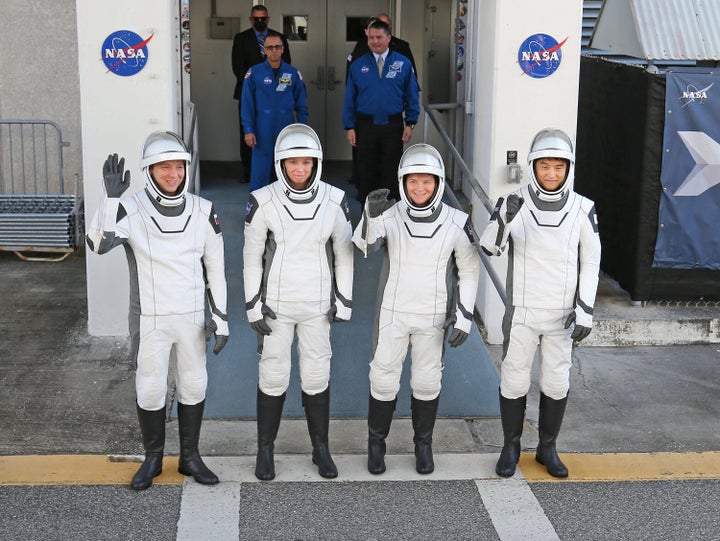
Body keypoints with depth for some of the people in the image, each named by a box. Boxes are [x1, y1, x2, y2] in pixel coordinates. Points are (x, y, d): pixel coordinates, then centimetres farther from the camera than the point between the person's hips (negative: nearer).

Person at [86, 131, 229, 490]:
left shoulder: (203, 211, -1)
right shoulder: (131, 209, -10)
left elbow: (215, 268, 4)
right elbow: (98, 244, -28)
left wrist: (220, 317, 2)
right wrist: (111, 197, -38)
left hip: (192, 316, 3)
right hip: (150, 318, -2)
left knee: (194, 385, 11)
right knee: (150, 389, 7)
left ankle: (190, 456, 28)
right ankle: (152, 458, 26)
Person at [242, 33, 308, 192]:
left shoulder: (293, 73, 4)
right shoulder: (254, 73, -1)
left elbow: (301, 105, 7)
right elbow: (247, 105, -1)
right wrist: (248, 130, -7)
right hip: (262, 130, -2)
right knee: (260, 169, -1)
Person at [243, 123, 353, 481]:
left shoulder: (334, 201, -4)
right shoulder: (263, 202, -8)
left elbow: (343, 253, 4)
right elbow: (252, 255, -2)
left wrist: (343, 301, 2)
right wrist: (253, 305, -5)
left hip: (317, 304, 1)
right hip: (276, 303, -1)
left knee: (317, 375, 8)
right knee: (273, 376, 4)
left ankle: (321, 448, 23)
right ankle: (265, 449, 20)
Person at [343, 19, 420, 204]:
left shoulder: (403, 64, 1)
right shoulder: (358, 65, 3)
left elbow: (412, 95, 4)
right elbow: (350, 98, 5)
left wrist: (410, 123, -2)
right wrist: (350, 127, 0)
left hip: (393, 127, -1)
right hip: (365, 126, 1)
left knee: (391, 172, 5)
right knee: (366, 173, 8)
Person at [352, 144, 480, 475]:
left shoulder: (456, 223, -9)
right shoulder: (389, 216, -11)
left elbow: (469, 270, 0)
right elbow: (364, 245, -28)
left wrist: (464, 315, -5)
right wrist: (370, 215, -47)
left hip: (433, 317, 1)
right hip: (392, 313, 0)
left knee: (427, 382, 11)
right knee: (384, 379, 6)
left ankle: (423, 444, 30)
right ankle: (376, 444, 26)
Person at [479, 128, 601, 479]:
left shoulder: (582, 209, -4)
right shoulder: (514, 203, -8)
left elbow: (590, 262, 2)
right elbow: (490, 247, -19)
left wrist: (585, 310, -4)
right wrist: (503, 218, -39)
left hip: (562, 314, 1)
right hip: (522, 311, -1)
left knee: (557, 382, 10)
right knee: (514, 380, 6)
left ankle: (547, 448, 27)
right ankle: (511, 447, 24)